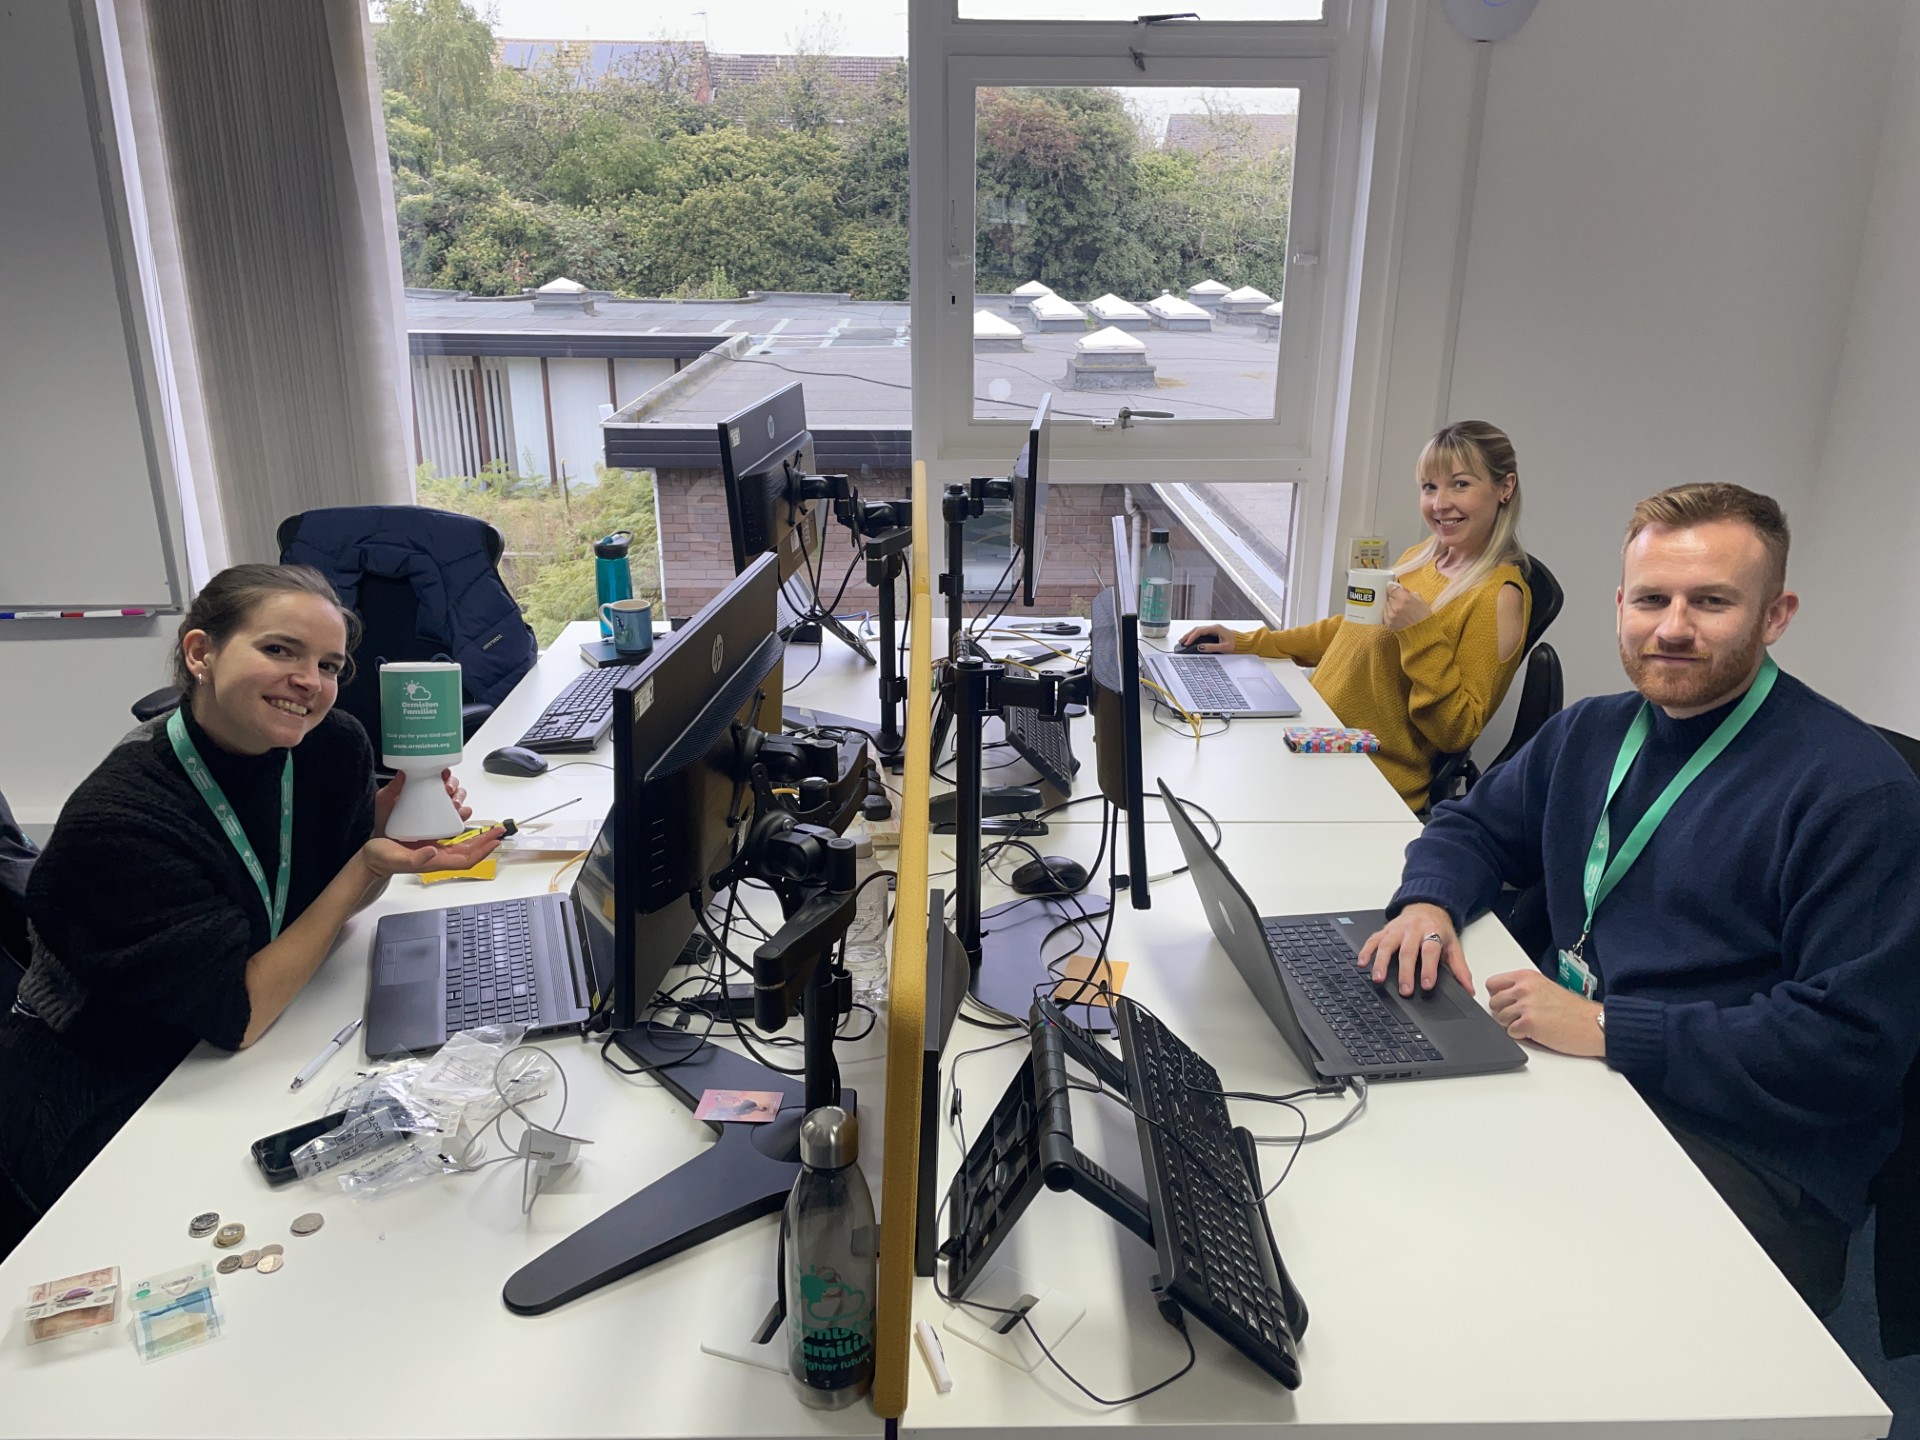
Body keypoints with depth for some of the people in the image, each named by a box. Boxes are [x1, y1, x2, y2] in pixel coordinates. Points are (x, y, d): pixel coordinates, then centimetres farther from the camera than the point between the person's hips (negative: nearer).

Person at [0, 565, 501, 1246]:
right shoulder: (117, 823, -29)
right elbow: (240, 1017, -27)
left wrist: (386, 821, -18)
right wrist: (366, 868, -29)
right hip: (100, 1109, -6)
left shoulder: (334, 744, -12)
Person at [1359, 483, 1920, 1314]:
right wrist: (1428, 904, -3)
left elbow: (1852, 1042, -18)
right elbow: (1474, 826, 21)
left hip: (1745, 1151, -7)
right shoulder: (1590, 733, 10)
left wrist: (1605, 1028, -21)